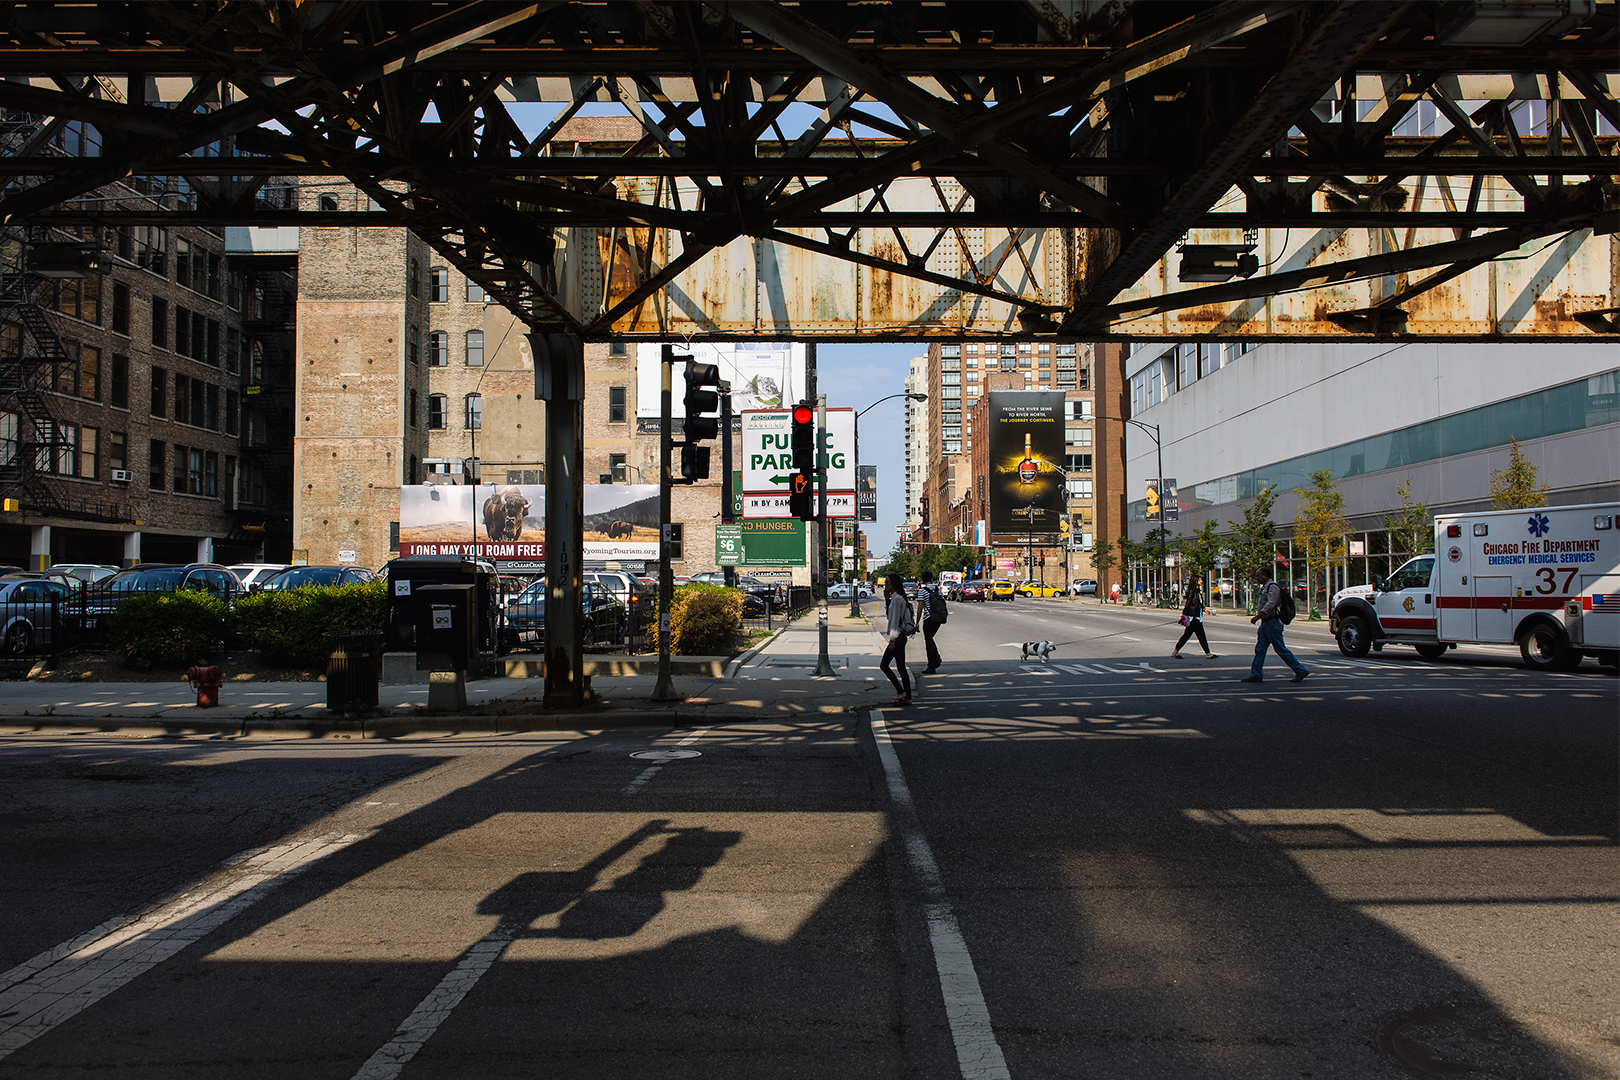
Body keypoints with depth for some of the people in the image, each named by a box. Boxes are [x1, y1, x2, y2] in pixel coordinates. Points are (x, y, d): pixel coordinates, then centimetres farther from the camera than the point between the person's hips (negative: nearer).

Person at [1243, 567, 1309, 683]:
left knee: (1281, 649, -5)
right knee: (1259, 649, 6)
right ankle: (1255, 675, 8)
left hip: (1272, 623, -10)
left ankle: (1300, 671, 3)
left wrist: (1258, 616, -32)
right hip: (1265, 623, 10)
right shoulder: (1265, 587, 17)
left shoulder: (1273, 587, -14)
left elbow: (1270, 604, -27)